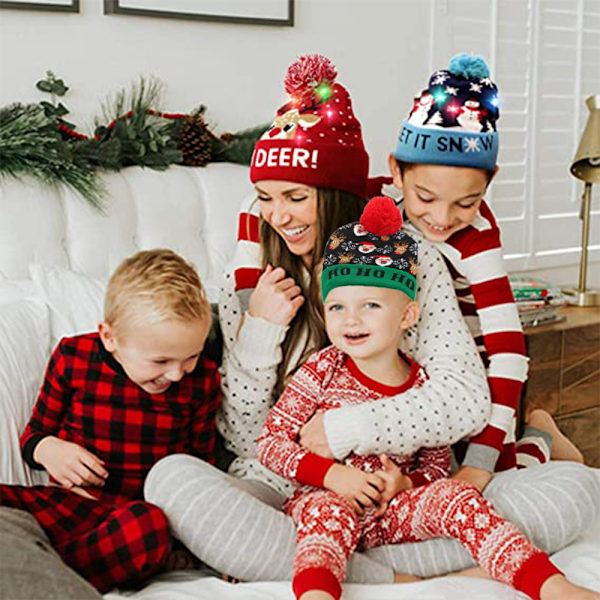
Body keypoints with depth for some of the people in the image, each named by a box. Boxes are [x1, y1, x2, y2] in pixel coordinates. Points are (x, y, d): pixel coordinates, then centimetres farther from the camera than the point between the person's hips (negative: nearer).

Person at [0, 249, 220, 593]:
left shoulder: (202, 380, 2)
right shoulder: (73, 358, 0)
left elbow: (201, 460, 14)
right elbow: (35, 432, 13)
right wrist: (47, 450, -11)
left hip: (137, 511, 0)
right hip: (65, 503, 1)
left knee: (152, 526, -40)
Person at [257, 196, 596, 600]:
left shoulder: (423, 385, -1)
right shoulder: (323, 371, -6)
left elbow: (438, 462, 7)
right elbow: (270, 441, -6)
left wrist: (405, 484, -16)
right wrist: (332, 475, -19)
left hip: (392, 511, 2)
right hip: (322, 497, -2)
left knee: (452, 495, -21)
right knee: (330, 512, -34)